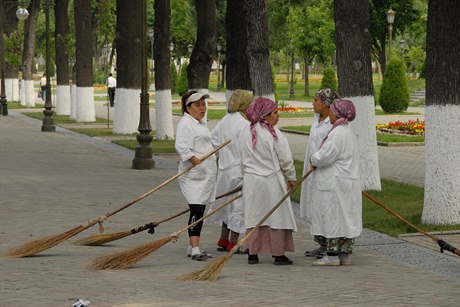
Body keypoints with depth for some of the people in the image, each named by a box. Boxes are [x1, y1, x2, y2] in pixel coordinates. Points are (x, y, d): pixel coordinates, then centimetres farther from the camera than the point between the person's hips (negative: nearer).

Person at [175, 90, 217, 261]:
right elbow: (181, 147, -22)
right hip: (193, 175, -10)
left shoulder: (201, 124, 20)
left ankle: (193, 247, 17)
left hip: (206, 174, 10)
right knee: (196, 210, -15)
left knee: (200, 211, 11)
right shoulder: (185, 124, -11)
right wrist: (197, 162, -28)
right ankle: (195, 248, -19)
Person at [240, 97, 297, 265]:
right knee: (277, 216, 4)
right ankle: (278, 254, 7)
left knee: (253, 216, 10)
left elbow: (243, 159, 11)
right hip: (271, 181, -5)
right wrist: (291, 177, 3)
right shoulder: (275, 134, -14)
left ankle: (252, 253, 10)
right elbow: (285, 159, -11)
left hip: (251, 180, 5)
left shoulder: (246, 133, 3)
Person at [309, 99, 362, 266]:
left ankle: (333, 255, -3)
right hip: (348, 182, 10)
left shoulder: (338, 133, -19)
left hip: (334, 185, -10)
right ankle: (345, 254, 14)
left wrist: (313, 159, 0)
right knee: (345, 218, 11)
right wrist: (317, 161, 5)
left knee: (332, 217, -5)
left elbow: (324, 157, -21)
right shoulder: (347, 131, 14)